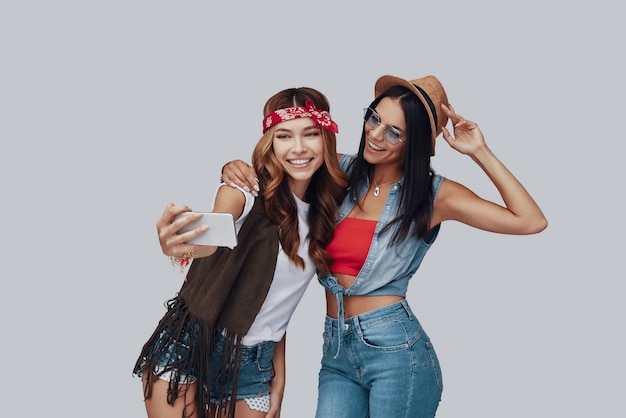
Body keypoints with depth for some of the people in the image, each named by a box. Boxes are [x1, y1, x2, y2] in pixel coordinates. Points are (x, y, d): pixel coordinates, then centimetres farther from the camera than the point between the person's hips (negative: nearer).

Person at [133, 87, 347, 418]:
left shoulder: (322, 210, 5)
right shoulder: (247, 190, -11)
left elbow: (276, 299, 11)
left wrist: (278, 381, 9)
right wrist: (184, 242, -58)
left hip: (254, 365, 5)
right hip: (190, 349, -4)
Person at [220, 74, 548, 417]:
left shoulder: (433, 194, -5)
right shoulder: (341, 170, 4)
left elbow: (531, 221, -11)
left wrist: (480, 152, -11)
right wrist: (236, 168, -7)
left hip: (395, 349, -3)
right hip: (336, 351, 4)